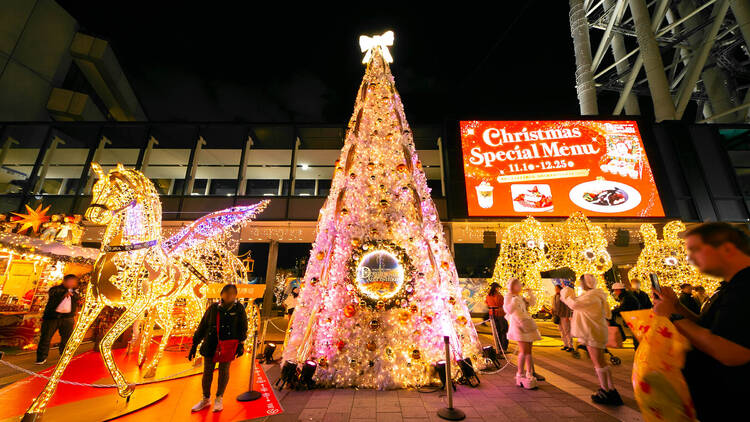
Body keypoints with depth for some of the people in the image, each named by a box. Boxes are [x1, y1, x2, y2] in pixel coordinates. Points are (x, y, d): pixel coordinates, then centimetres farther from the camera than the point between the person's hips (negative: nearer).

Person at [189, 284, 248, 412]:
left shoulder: (239, 308, -6)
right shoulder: (213, 308, -1)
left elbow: (243, 328, 0)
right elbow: (202, 326, 7)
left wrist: (241, 344, -6)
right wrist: (194, 344, 7)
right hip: (211, 345, 2)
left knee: (224, 371, 5)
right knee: (207, 371, 12)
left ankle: (219, 398, 28)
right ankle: (206, 399, 35)